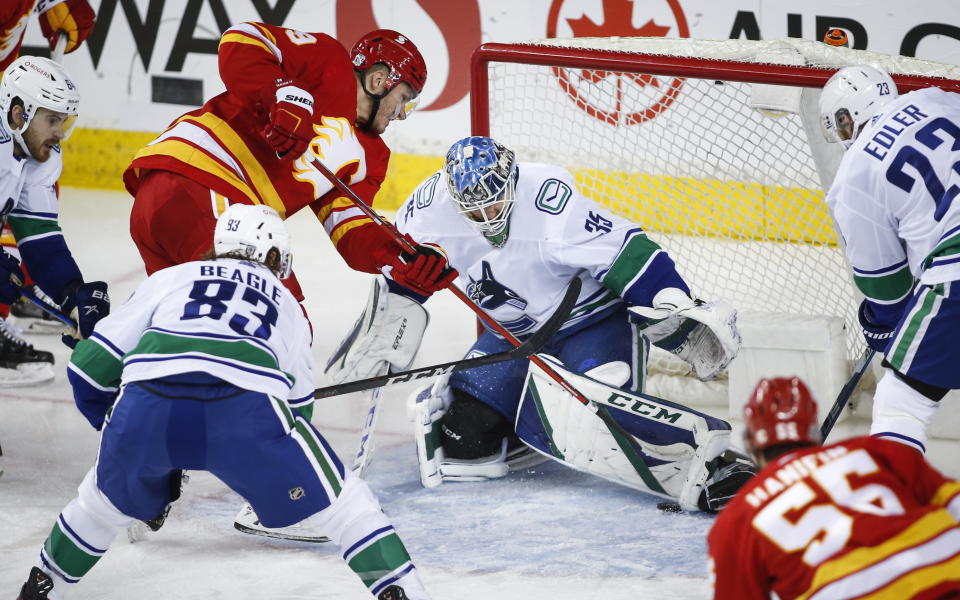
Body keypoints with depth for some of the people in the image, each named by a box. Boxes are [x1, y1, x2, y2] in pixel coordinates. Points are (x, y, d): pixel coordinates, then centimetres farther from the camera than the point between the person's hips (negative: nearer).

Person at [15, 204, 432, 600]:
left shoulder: (171, 279, 31)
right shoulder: (286, 305, 34)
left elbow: (90, 367, 25)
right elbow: (298, 401, 36)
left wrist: (115, 430, 43)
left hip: (146, 403, 2)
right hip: (245, 404, -2)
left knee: (114, 494, 32)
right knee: (336, 496, 17)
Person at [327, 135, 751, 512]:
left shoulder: (550, 202, -31)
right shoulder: (433, 206, -13)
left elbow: (626, 254, -29)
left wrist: (677, 313, -35)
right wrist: (380, 338, 11)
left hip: (596, 318, -6)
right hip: (517, 333, 6)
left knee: (590, 417, -32)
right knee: (466, 429, -10)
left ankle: (704, 457, -37)